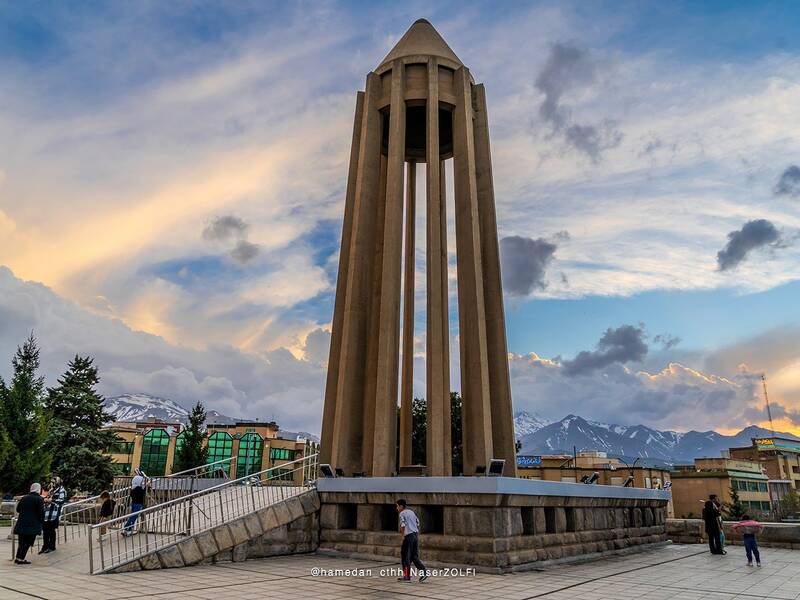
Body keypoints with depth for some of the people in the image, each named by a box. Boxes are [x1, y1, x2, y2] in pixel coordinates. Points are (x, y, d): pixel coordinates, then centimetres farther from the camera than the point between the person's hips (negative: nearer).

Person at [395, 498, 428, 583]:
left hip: (409, 536, -7)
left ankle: (406, 576, 7)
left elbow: (403, 525, -15)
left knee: (406, 556, 3)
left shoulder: (402, 513, -4)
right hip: (416, 535, 8)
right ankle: (424, 572, -1)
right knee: (414, 556, 11)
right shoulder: (411, 512, 18)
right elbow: (418, 523, 18)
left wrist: (403, 535, -7)